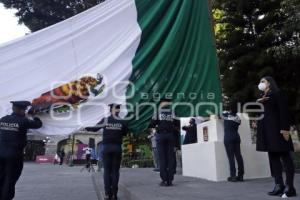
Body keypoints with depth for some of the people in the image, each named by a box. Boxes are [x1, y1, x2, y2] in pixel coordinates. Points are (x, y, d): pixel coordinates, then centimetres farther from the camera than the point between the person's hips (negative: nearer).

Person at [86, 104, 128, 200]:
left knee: (107, 171, 7)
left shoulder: (105, 120, -1)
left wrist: (87, 128, 27)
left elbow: (95, 128, 9)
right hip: (117, 148, 0)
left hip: (107, 147, 0)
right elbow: (125, 133, 11)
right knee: (115, 171, 6)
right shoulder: (122, 122, -1)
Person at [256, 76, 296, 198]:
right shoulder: (261, 97, 21)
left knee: (285, 156, -4)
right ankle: (279, 185, 10)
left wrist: (285, 128, -18)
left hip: (277, 129, -7)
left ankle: (289, 187, -2)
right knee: (273, 157, 6)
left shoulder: (277, 94, 0)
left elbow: (284, 111, -10)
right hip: (266, 130, 7)